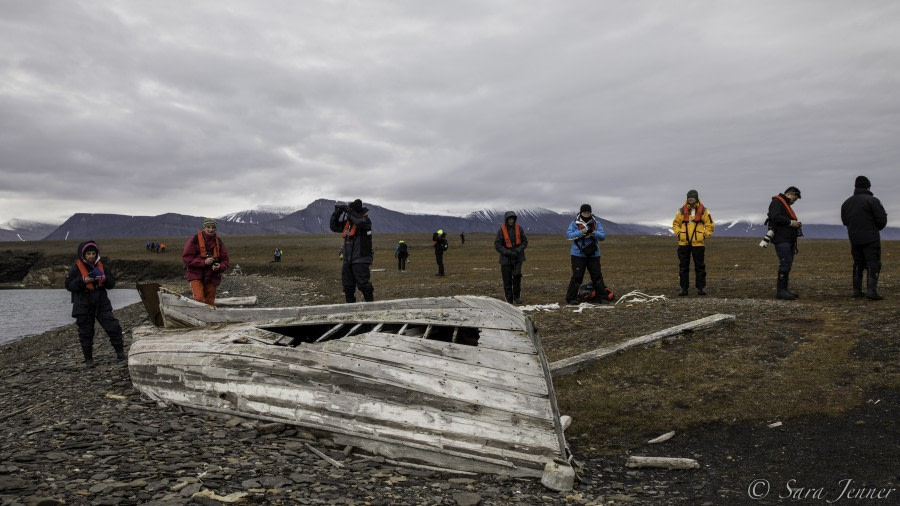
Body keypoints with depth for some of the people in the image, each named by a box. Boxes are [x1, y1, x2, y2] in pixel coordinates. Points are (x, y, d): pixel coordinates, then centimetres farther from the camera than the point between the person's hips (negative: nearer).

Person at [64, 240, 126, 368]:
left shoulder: (101, 266, 7)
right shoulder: (76, 268, -4)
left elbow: (112, 283, 8)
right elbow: (69, 285, -8)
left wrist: (104, 279, -13)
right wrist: (83, 281, -22)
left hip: (101, 304, 2)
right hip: (83, 306, -2)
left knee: (113, 327, -5)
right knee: (86, 333, 4)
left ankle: (120, 352, 6)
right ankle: (88, 359, 15)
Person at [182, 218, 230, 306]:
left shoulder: (219, 241, 5)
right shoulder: (194, 240, -8)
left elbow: (225, 261, 8)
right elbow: (186, 258, -12)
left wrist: (219, 267, -16)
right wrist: (204, 262, -22)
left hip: (212, 277, 4)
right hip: (196, 275, -4)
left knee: (210, 302, 8)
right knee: (199, 299, -22)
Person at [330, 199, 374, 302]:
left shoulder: (365, 221, -9)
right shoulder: (347, 222, 11)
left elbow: (360, 221, -32)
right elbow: (334, 227, 18)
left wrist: (348, 210, -25)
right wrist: (336, 213, 4)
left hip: (360, 260, -7)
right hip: (347, 260, 7)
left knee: (363, 284, -10)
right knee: (347, 286, 12)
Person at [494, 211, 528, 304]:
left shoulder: (518, 228, -1)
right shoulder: (501, 230, -8)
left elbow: (525, 241, 5)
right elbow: (497, 245, -9)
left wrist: (519, 250, -12)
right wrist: (509, 253, -17)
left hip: (518, 257, 1)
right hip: (506, 258, -1)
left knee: (517, 275, -14)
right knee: (507, 279, 1)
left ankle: (517, 296, 2)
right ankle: (509, 299, 13)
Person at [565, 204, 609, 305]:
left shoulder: (596, 223, 5)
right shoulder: (575, 223, -1)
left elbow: (603, 236, -2)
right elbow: (568, 235, -12)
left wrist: (594, 233, -22)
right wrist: (581, 232, -25)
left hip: (593, 254, 3)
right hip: (578, 254, -3)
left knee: (597, 276, 9)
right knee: (577, 276, -6)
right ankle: (571, 298, 0)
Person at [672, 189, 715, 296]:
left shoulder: (703, 211, 2)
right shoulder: (681, 211, 5)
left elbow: (710, 225, 7)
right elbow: (675, 223, 14)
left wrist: (704, 235, -5)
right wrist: (678, 233, -1)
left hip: (698, 243, -1)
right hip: (683, 243, 2)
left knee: (699, 266, 4)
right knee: (683, 267, 4)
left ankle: (701, 288, 12)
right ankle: (684, 288, 11)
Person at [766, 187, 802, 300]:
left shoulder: (786, 205, 26)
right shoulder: (776, 202, -6)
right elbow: (775, 217, -21)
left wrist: (796, 224, 11)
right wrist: (790, 222, -17)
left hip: (789, 240, 11)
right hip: (781, 239, -11)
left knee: (787, 264, 10)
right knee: (785, 264, -14)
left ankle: (784, 289, 15)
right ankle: (781, 291, -13)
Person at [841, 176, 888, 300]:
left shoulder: (846, 203, 10)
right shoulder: (872, 200, -11)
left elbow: (844, 221, 16)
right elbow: (882, 219, -10)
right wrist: (878, 228, 9)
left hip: (854, 240, 6)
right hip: (870, 239, -6)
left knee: (858, 264, 14)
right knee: (873, 264, -5)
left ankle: (857, 290, 14)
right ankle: (871, 291, -13)